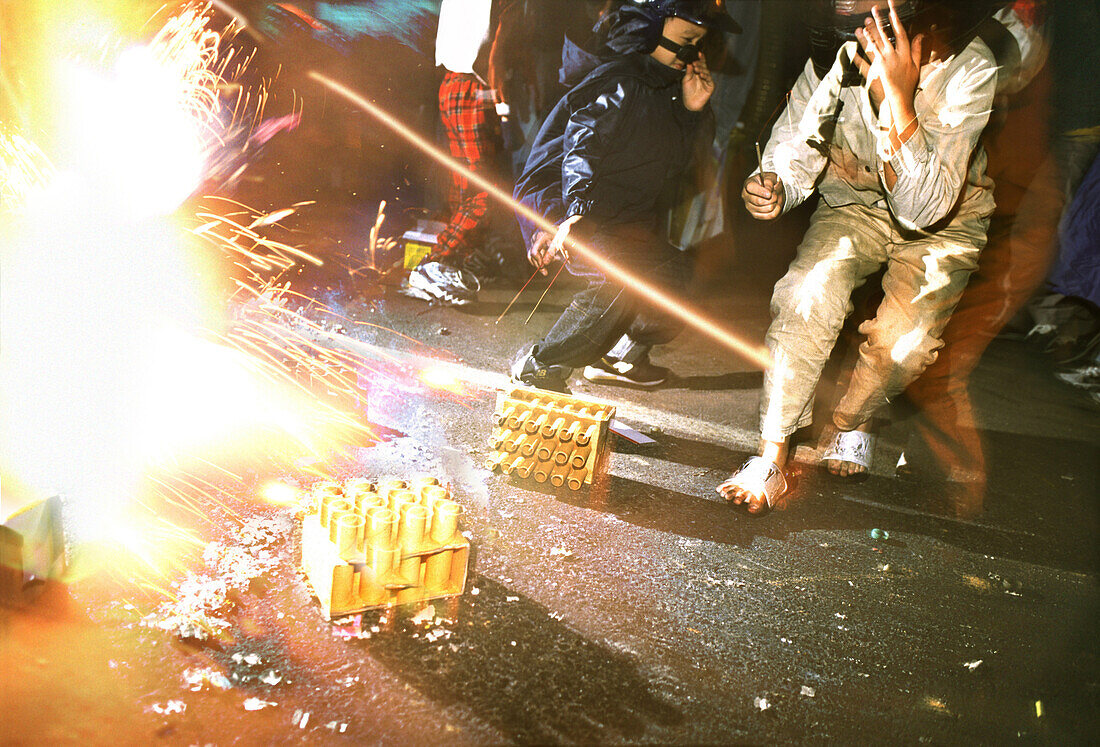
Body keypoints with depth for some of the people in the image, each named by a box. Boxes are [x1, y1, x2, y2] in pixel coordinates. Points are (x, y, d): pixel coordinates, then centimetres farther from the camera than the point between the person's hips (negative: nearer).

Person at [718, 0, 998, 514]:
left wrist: (900, 99, -43)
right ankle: (772, 458, -16)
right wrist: (773, 190, -36)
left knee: (905, 338, -22)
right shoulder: (833, 60, -22)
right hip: (854, 203, 1)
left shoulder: (969, 69, -28)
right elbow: (793, 157, -12)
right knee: (807, 294, -27)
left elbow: (921, 209, -34)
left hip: (945, 223, -1)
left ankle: (851, 419, 13)